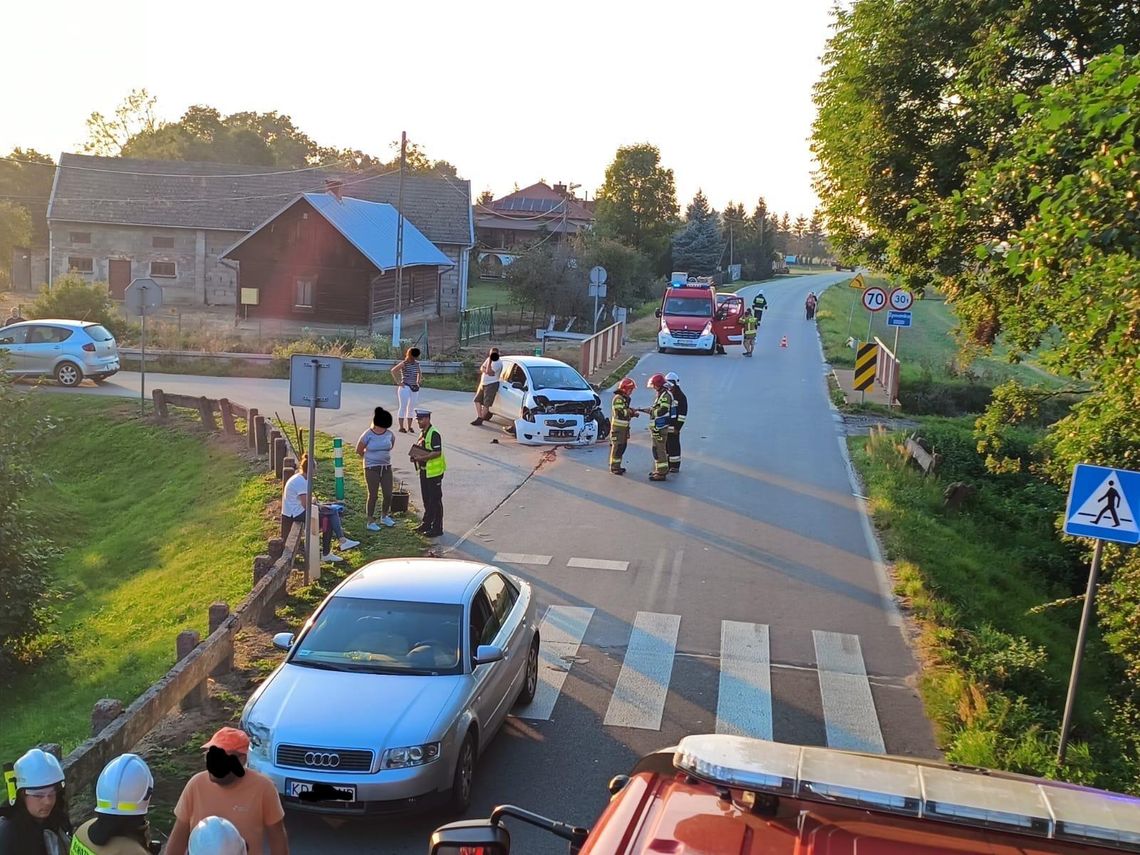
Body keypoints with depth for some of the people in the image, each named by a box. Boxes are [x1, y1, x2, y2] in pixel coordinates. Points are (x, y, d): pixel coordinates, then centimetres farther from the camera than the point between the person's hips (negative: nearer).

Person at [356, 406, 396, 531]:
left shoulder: (389, 434, -3)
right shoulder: (368, 435, -14)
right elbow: (359, 450, -1)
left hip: (386, 467, 4)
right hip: (371, 469, -4)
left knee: (388, 494, 7)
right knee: (373, 495, 2)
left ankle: (384, 516, 32)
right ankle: (370, 522, 14)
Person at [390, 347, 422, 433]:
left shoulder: (416, 364, 8)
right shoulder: (404, 364, -10)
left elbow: (419, 373, 27)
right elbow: (393, 370, -19)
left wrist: (418, 382, 15)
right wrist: (398, 382, -17)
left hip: (414, 388, 6)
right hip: (405, 387, -6)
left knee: (411, 408, 9)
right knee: (403, 407, -2)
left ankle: (409, 427, 16)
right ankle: (401, 427, 1)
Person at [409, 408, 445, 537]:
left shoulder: (434, 434, -19)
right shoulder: (423, 433, 11)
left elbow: (437, 453, -25)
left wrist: (422, 458, -25)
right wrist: (415, 456, 3)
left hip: (434, 472, -9)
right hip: (424, 470, 9)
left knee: (435, 500, -2)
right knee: (426, 499, 18)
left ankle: (437, 528, 4)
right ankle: (427, 523, 31)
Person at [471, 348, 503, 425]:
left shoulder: (498, 362, -15)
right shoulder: (488, 359, 10)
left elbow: (489, 371, -26)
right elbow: (481, 368, 4)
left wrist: (490, 360, -26)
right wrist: (486, 371, -16)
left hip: (491, 384, -9)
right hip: (483, 384, 9)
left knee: (486, 404, -4)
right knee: (477, 400, 7)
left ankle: (480, 419, 0)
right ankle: (479, 417, 13)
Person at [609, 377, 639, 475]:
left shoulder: (625, 398, 16)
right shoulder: (618, 398, -16)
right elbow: (620, 412, -24)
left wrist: (633, 413, 6)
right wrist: (631, 411, -16)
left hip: (623, 427, 10)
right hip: (617, 427, -10)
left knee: (622, 446, 13)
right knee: (617, 447, -7)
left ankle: (617, 466, 21)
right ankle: (614, 467, -2)